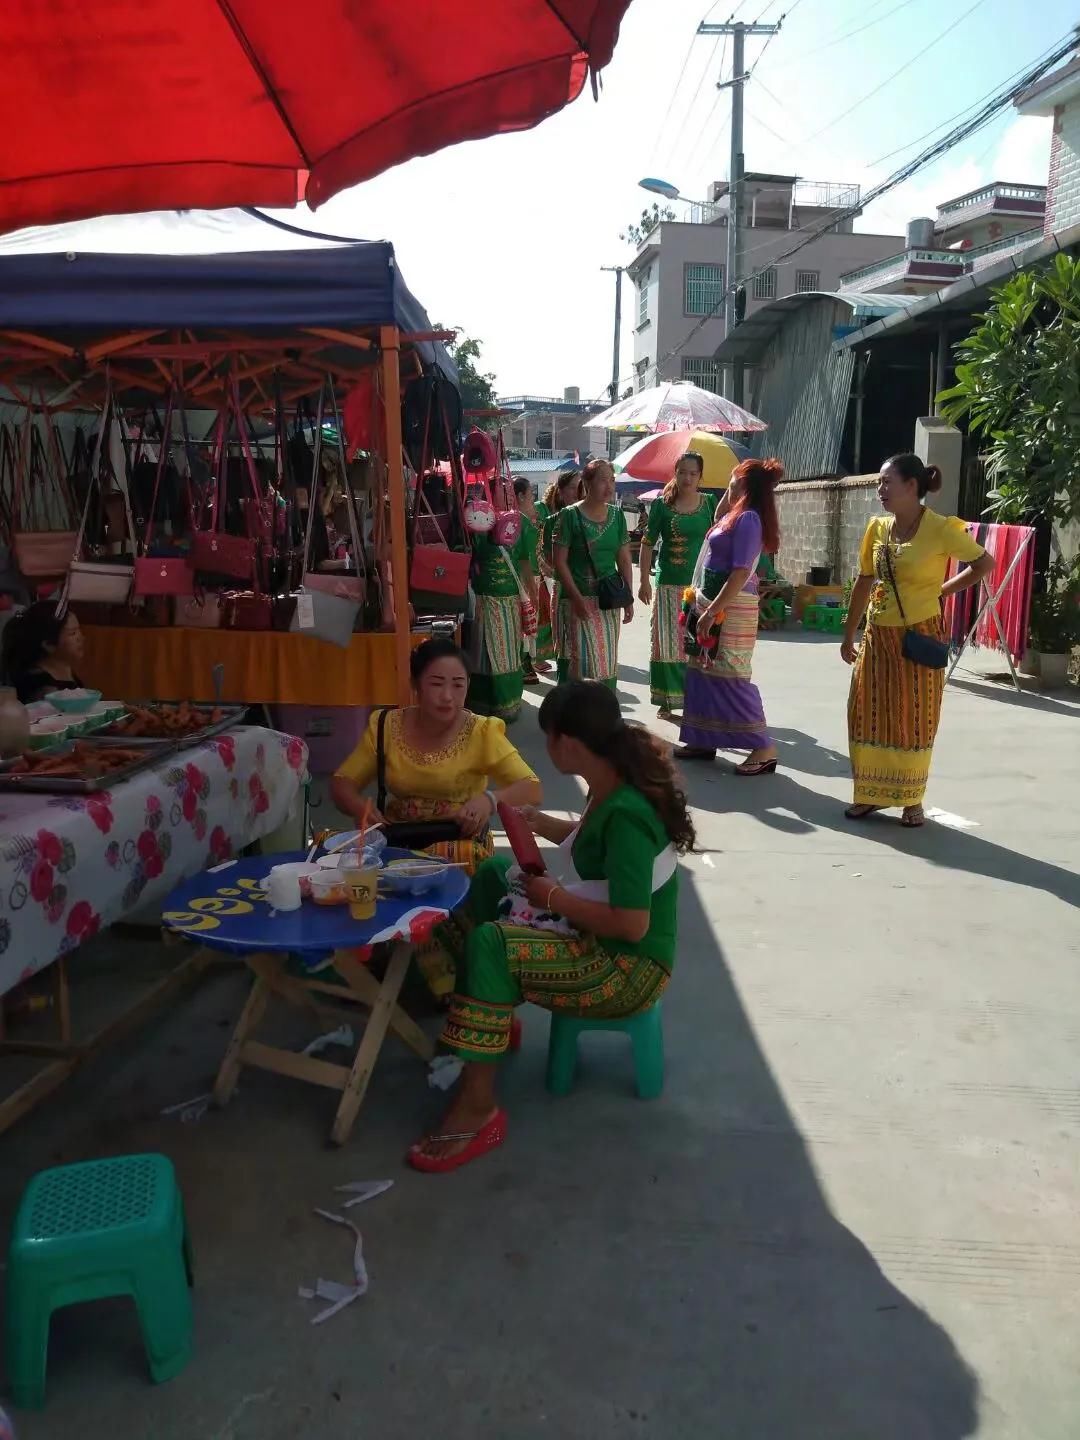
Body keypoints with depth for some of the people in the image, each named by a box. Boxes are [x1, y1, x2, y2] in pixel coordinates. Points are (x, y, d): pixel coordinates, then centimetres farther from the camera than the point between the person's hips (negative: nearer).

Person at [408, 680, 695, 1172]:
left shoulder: (626, 813, -29)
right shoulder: (613, 787, -1)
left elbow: (631, 924, -32)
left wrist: (554, 897, -20)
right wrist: (544, 825, 11)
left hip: (628, 966, -10)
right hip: (598, 939, 10)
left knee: (489, 946, -26)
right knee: (495, 873, 16)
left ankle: (478, 1108, -16)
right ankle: (497, 1018, 19)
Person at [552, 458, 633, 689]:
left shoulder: (617, 515, 9)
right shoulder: (570, 515, -6)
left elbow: (624, 559, 13)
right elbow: (560, 561, -8)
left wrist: (628, 598, 6)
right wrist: (577, 598, -16)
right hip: (577, 598, -5)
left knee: (607, 661, 8)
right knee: (579, 660, -7)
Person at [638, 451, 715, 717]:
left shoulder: (709, 504, 4)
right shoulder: (662, 504, 1)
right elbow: (648, 543, 3)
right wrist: (645, 580, -3)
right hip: (669, 585, -1)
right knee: (667, 642, 2)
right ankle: (667, 700, 12)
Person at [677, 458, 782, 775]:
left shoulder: (748, 518, -17)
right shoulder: (735, 515, 10)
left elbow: (741, 574, -24)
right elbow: (718, 518, 36)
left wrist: (711, 612, -24)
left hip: (729, 607, -10)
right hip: (713, 602, 10)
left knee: (730, 677, -8)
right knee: (703, 672, 14)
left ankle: (764, 748, -3)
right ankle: (704, 740, 23)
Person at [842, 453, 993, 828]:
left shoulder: (941, 529, -13)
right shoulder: (877, 528, 2)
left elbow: (985, 563, -2)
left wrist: (943, 590, -4)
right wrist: (848, 636, 12)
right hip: (878, 637, 5)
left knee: (914, 721, 5)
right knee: (867, 714, 7)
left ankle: (912, 800, 19)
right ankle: (872, 794, 20)